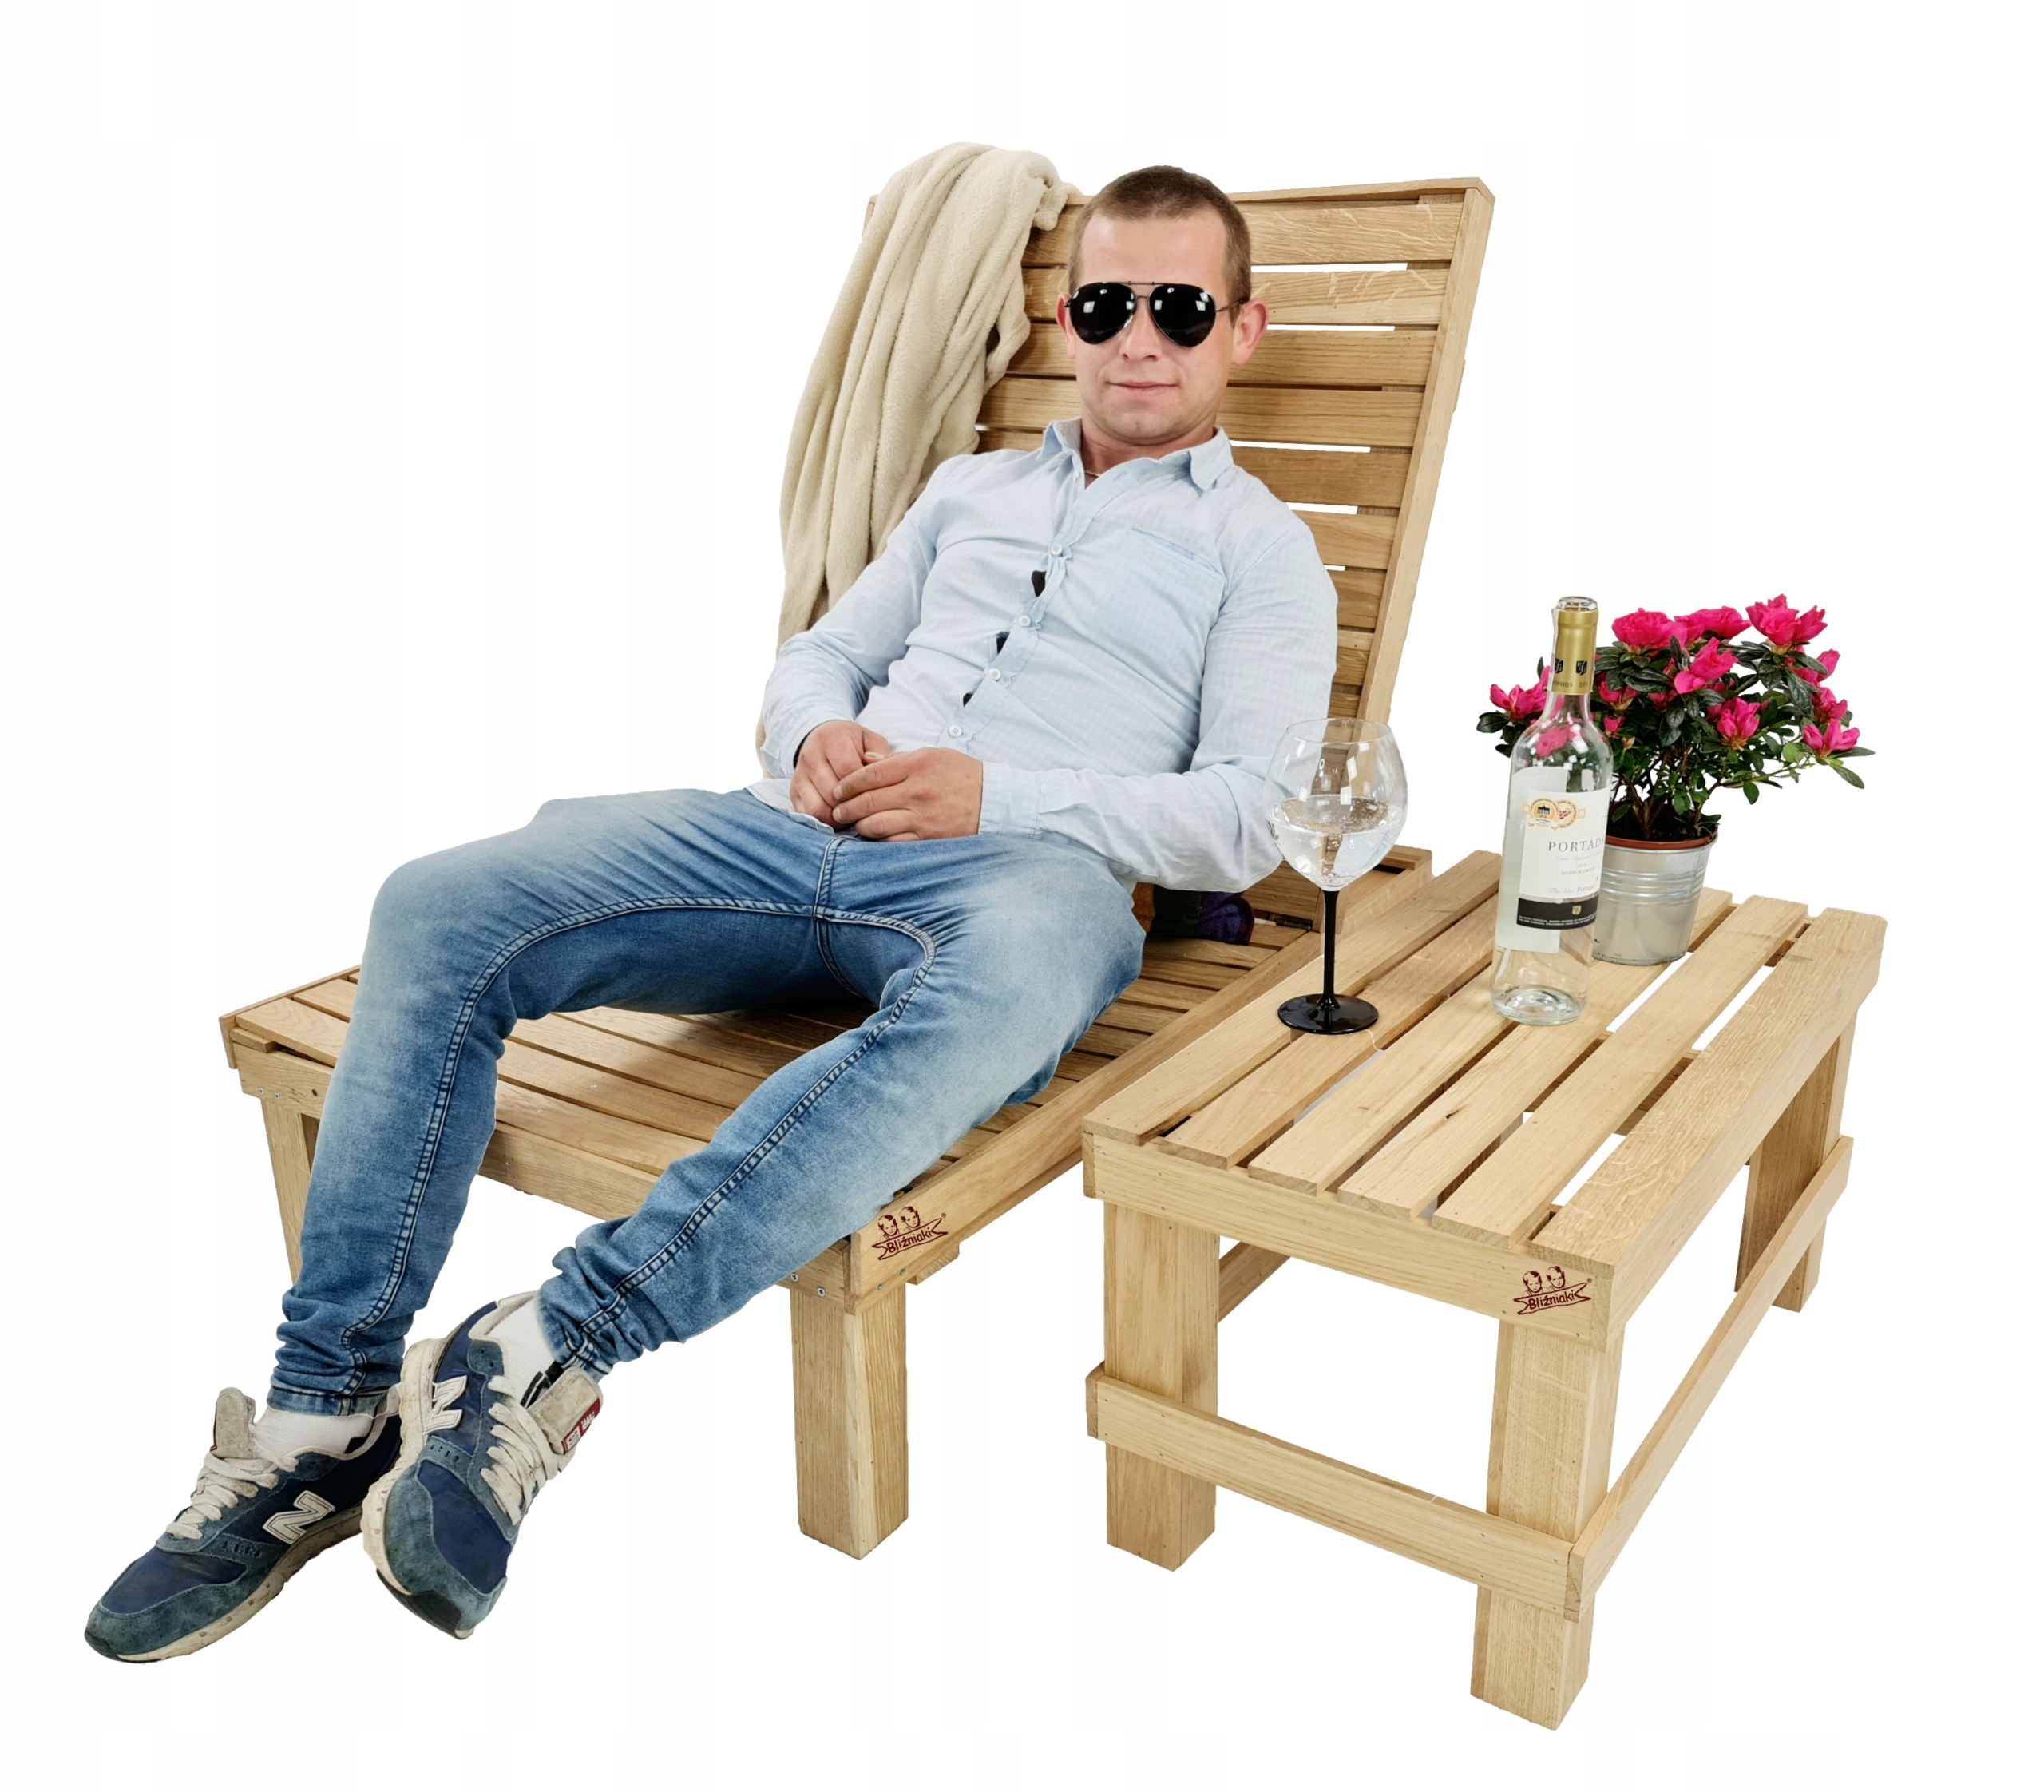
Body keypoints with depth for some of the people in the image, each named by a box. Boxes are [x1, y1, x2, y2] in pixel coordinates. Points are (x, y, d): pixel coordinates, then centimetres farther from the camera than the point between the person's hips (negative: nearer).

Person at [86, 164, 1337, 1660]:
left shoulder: (1259, 550, 14)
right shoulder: (970, 489, 30)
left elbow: (1248, 816, 1)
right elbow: (815, 658, 28)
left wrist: (995, 795, -11)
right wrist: (818, 736, 2)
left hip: (1022, 867, -4)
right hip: (802, 832, 5)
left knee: (1025, 967, -43)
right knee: (440, 911, -16)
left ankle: (561, 1341, -39)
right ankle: (330, 1409, -11)